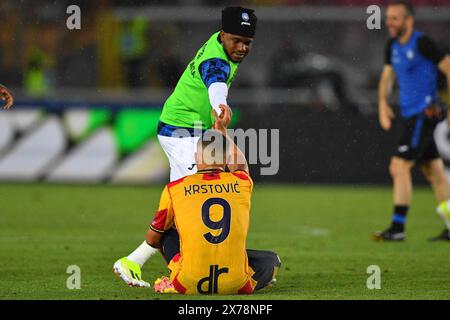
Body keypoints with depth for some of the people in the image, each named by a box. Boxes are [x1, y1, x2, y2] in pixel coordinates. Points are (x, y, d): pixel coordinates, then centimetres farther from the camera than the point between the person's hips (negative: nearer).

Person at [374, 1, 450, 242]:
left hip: (424, 114, -9)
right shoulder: (393, 46, 11)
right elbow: (388, 75, 24)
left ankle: (397, 228, -13)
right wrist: (383, 102, 8)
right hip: (410, 115, 9)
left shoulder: (422, 43, -14)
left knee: (399, 167, -14)